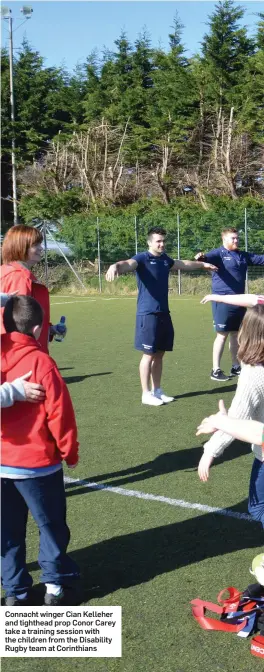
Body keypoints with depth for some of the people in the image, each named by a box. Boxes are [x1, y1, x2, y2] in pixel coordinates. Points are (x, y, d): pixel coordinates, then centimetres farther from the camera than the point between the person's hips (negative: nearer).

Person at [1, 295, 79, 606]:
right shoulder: (40, 361, -16)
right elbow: (59, 413, -13)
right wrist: (69, 451, -1)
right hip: (37, 461, -4)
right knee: (51, 524, 14)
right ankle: (54, 583, 21)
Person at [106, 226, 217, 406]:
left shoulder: (165, 260, 13)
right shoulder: (142, 258, -9)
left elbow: (184, 264, 34)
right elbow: (128, 264, -32)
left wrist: (203, 264, 48)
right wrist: (116, 266, -55)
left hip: (164, 314, 7)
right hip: (148, 314, -7)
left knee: (159, 355, 13)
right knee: (149, 355, -2)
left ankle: (157, 391, 24)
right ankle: (146, 394, 7)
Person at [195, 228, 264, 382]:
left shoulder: (243, 256, 13)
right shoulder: (219, 253, -8)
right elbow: (210, 257, -29)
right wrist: (202, 257, -51)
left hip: (239, 300, 7)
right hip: (223, 301, -7)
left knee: (236, 334, 14)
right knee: (223, 335, -4)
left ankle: (236, 367, 26)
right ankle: (216, 370, 3)